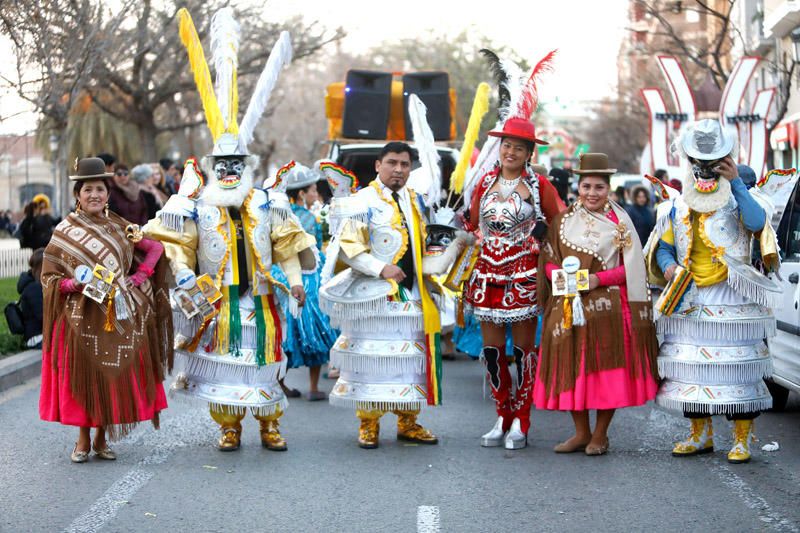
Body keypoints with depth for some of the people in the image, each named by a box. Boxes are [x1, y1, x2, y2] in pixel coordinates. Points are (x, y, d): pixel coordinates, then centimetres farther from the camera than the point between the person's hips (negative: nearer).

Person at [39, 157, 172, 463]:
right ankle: (83, 440, 14)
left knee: (115, 376, 3)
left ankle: (101, 438, 16)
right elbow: (49, 277, 1)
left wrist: (140, 276, -1)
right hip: (81, 318, -2)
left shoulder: (120, 228, 8)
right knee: (84, 376, 0)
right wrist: (74, 284, -17)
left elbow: (155, 248, 13)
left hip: (119, 317, 2)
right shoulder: (65, 231, 1)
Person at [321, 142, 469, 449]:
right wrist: (381, 269, -19)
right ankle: (368, 425, 5)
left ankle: (408, 423, 18)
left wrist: (454, 246, 10)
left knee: (411, 359, 8)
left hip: (412, 294, 6)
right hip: (373, 296, -6)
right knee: (372, 358, -4)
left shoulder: (413, 201, 16)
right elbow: (347, 247, -10)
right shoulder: (362, 202, -5)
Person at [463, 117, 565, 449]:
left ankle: (520, 423, 6)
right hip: (489, 272, 4)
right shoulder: (486, 182, 11)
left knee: (523, 348, 0)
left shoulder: (538, 185, 0)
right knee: (491, 348, 5)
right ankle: (502, 419, 16)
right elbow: (474, 223, 18)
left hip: (524, 275, -4)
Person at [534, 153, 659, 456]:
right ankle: (581, 432, 15)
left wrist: (598, 278, -15)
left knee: (607, 368, -1)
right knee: (572, 367, 3)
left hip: (608, 306, -3)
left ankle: (600, 434, 11)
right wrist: (560, 275, -10)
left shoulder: (619, 221, 2)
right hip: (568, 305, 3)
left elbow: (631, 267, -3)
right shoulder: (564, 220, 11)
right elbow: (548, 258, 11)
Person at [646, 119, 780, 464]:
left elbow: (757, 222, -22)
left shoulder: (736, 199, -1)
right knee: (691, 369, 6)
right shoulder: (677, 207, 10)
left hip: (732, 301, -4)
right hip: (689, 301, 4)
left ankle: (742, 439, 3)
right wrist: (669, 266, -7)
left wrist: (736, 182, -25)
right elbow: (663, 247, 15)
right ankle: (700, 435, 19)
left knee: (737, 367, -5)